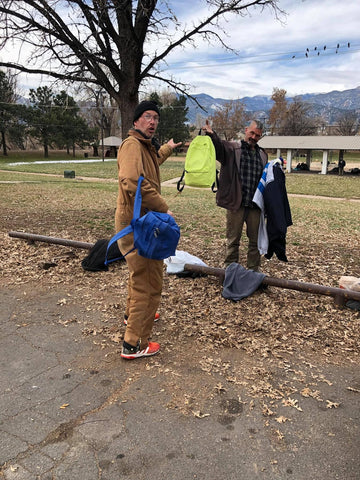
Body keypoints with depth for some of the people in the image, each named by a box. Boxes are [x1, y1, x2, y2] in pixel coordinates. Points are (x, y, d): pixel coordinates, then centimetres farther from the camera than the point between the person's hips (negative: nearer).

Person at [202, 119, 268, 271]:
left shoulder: (263, 155, 16)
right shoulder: (233, 149, 1)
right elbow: (219, 146, -19)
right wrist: (211, 134, -41)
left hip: (255, 205, 4)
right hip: (235, 203, -4)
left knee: (255, 240, 11)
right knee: (233, 240, 6)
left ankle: (254, 270, 25)